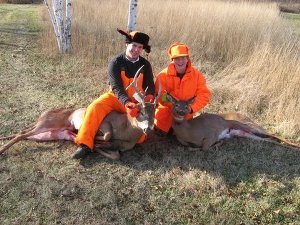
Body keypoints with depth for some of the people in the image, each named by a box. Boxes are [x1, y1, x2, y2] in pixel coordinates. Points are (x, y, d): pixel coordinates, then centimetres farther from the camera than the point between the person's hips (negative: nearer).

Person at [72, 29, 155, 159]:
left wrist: (149, 98, -30)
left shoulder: (145, 65, 1)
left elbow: (150, 86, -4)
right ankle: (85, 145, -25)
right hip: (116, 97, -2)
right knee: (95, 107, -26)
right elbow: (117, 87, -19)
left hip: (137, 101, 2)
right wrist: (127, 103, -38)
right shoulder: (116, 63, -8)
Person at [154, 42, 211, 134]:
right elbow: (160, 96, -21)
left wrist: (192, 108, -28)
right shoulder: (163, 75, -18)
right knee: (160, 134, 8)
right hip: (166, 113, -1)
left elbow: (204, 94, -14)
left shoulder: (197, 75, -12)